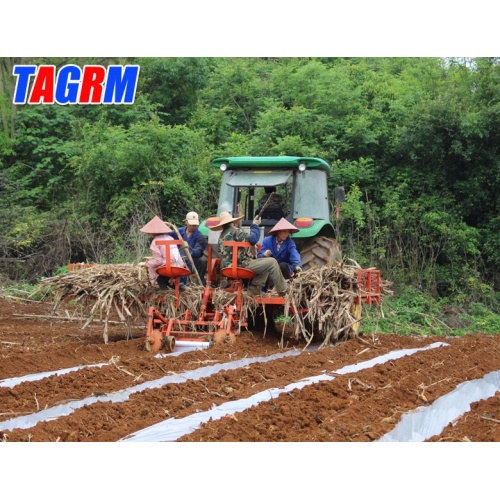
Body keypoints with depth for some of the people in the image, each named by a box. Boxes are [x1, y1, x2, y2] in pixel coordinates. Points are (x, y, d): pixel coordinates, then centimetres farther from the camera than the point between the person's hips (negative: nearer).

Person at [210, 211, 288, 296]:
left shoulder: (221, 236, 17)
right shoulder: (235, 231, -9)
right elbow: (253, 239, -13)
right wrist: (255, 225, 1)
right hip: (241, 265, -10)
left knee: (266, 265, 23)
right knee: (272, 262, -6)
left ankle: (253, 288, 11)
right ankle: (283, 291, 0)